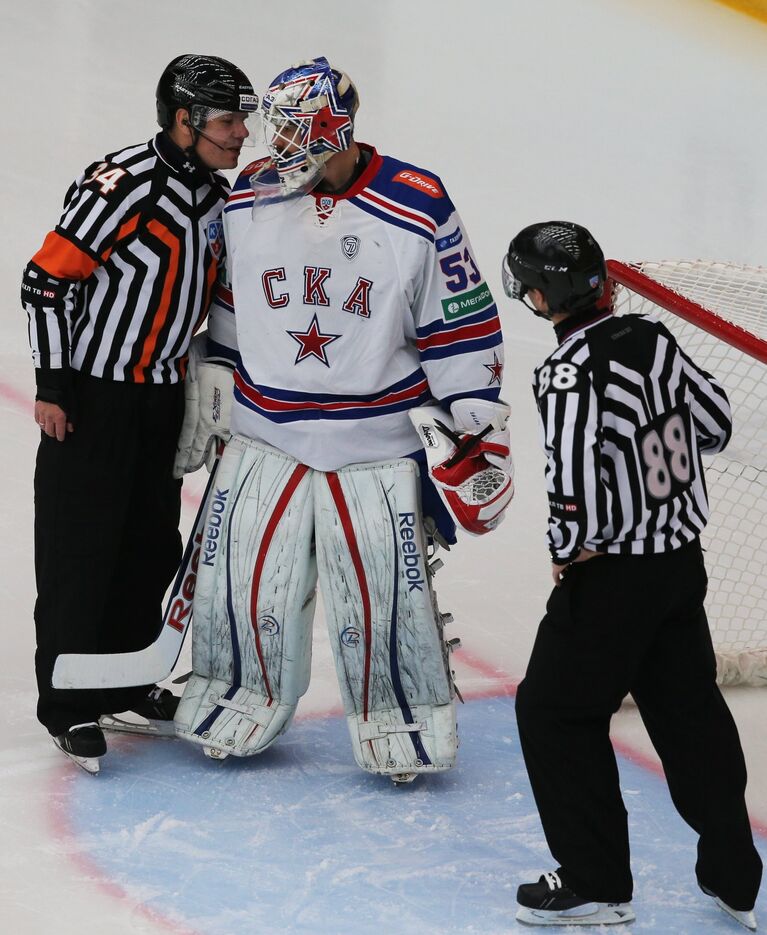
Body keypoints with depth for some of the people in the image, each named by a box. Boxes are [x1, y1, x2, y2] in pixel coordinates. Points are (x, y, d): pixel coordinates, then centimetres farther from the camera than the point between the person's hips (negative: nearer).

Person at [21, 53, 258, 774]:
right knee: (80, 550, -1)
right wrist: (51, 384, -16)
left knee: (151, 544, 14)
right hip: (89, 395, -8)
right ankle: (68, 704, 10)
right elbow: (47, 277, -17)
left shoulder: (218, 197, 6)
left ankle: (129, 680, 30)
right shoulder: (122, 184, -19)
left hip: (162, 394, 8)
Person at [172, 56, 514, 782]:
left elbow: (464, 327, -5)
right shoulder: (249, 198, 1)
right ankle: (235, 714, 29)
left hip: (377, 445, -3)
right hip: (264, 437, 3)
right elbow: (227, 302, 14)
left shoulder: (419, 212, -11)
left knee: (384, 596, 1)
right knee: (245, 584, 7)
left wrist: (477, 434, -5)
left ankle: (404, 734, 21)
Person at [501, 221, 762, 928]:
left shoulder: (570, 372, -21)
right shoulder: (653, 337, 1)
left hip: (615, 576, -8)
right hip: (684, 558, 8)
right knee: (690, 706, 17)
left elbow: (573, 480, -27)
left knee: (555, 710, 7)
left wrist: (568, 548, -9)